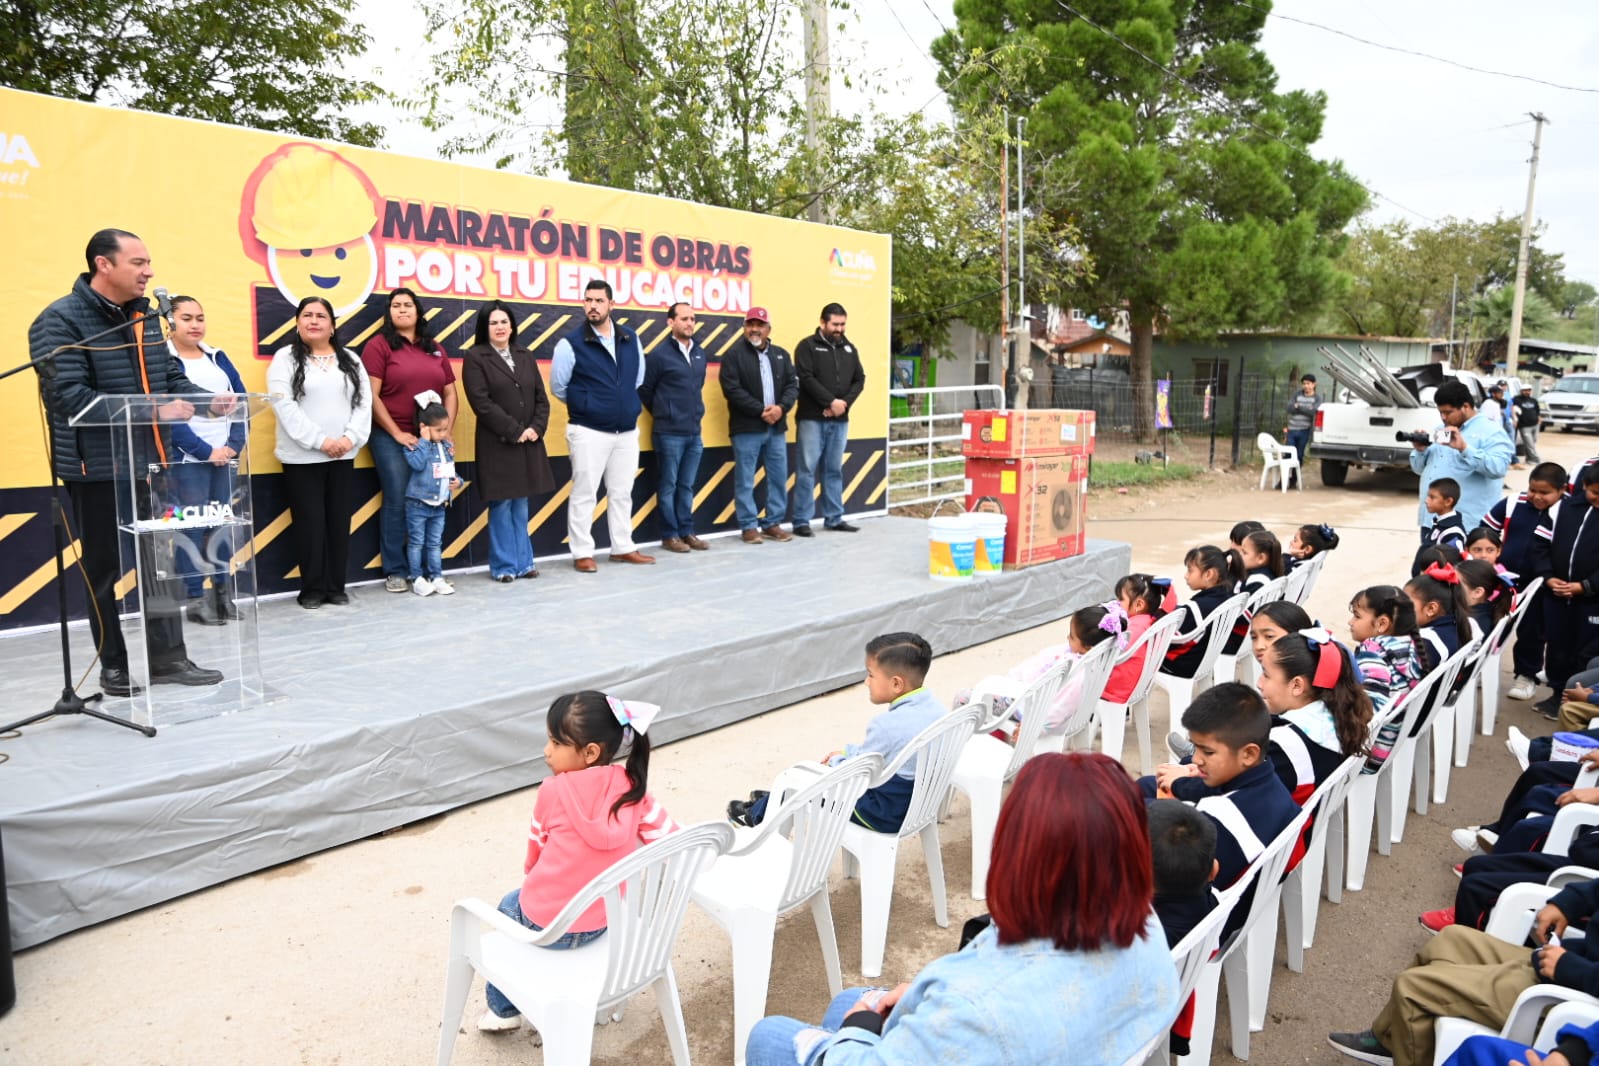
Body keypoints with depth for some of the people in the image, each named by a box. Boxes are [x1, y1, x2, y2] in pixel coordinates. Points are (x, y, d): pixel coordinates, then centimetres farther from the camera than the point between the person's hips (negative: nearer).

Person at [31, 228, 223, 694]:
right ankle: (114, 668, 18)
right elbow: (70, 397, -22)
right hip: (98, 467, -6)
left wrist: (209, 401, -8)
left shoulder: (145, 316, 11)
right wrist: (153, 411, -26)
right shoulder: (60, 321, -13)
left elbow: (170, 376, 12)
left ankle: (168, 657, 18)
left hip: (153, 460, 7)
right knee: (105, 570, 6)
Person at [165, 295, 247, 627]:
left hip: (226, 455, 5)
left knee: (225, 524, 8)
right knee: (192, 526, -3)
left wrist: (234, 445, -4)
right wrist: (205, 451, -15)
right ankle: (196, 599, 3)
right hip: (187, 459, -5)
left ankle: (222, 591, 17)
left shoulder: (218, 357, 13)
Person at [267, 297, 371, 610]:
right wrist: (320, 440, -17)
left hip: (342, 456, 3)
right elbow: (284, 405, -11)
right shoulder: (286, 358, 0)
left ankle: (336, 587, 15)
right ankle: (312, 589, 9)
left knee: (339, 522, 6)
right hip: (302, 457, -3)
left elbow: (364, 402, 5)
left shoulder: (350, 360, 12)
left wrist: (351, 437, -11)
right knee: (310, 522, -1)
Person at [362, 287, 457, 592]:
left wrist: (446, 432, 1)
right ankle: (394, 572, 7)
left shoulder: (435, 349, 14)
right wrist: (397, 433, -12)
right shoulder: (379, 345, -1)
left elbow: (450, 393, 13)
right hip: (392, 438, -4)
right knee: (397, 504, -2)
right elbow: (371, 396, -8)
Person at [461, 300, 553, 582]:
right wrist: (514, 431, -15)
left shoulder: (525, 356, 14)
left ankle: (523, 561, 16)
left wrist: (536, 428, -6)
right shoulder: (475, 357, -3)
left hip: (528, 442, 5)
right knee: (501, 505, 0)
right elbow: (481, 402, -12)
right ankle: (504, 565, 8)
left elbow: (541, 398, 10)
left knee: (521, 505, 10)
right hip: (497, 443, -5)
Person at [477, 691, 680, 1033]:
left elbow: (535, 853, -1)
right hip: (606, 921, 4)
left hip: (547, 924, -4)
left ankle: (504, 1009, 38)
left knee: (510, 906, 30)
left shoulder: (553, 791, -19)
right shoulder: (631, 786, -11)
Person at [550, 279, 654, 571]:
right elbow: (558, 387, -2)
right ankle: (582, 554, 9)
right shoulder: (571, 343, -9)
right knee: (584, 494, 1)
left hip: (627, 431, 5)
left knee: (621, 493, 13)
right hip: (589, 432, -5)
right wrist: (585, 406, 7)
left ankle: (623, 548, 23)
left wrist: (627, 405, 13)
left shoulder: (630, 339, 4)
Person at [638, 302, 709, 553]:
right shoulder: (660, 354, -10)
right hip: (669, 433, -6)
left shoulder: (700, 353, 8)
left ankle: (686, 532, 19)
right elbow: (644, 389, -3)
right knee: (668, 486, 3)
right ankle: (670, 535, 10)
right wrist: (663, 414, 7)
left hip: (694, 432, 6)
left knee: (686, 486, 12)